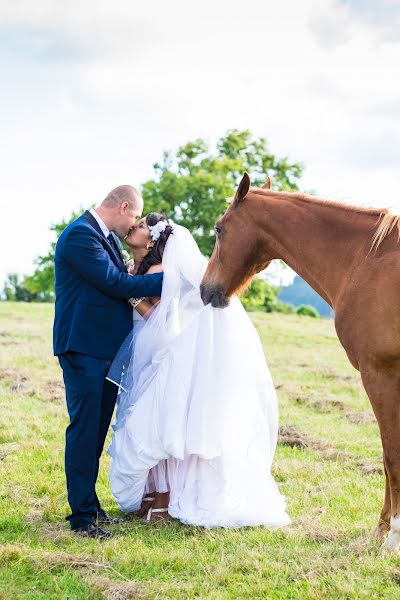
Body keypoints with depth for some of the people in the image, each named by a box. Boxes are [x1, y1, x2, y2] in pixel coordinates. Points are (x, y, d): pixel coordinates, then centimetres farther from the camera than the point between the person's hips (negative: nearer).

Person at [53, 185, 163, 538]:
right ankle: (82, 516, 1)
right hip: (84, 348, -10)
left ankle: (89, 504, 24)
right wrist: (170, 279, -14)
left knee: (97, 430, 14)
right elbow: (115, 283, -20)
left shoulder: (109, 237, 14)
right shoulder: (80, 235, -15)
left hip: (107, 348, 10)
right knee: (84, 429, -5)